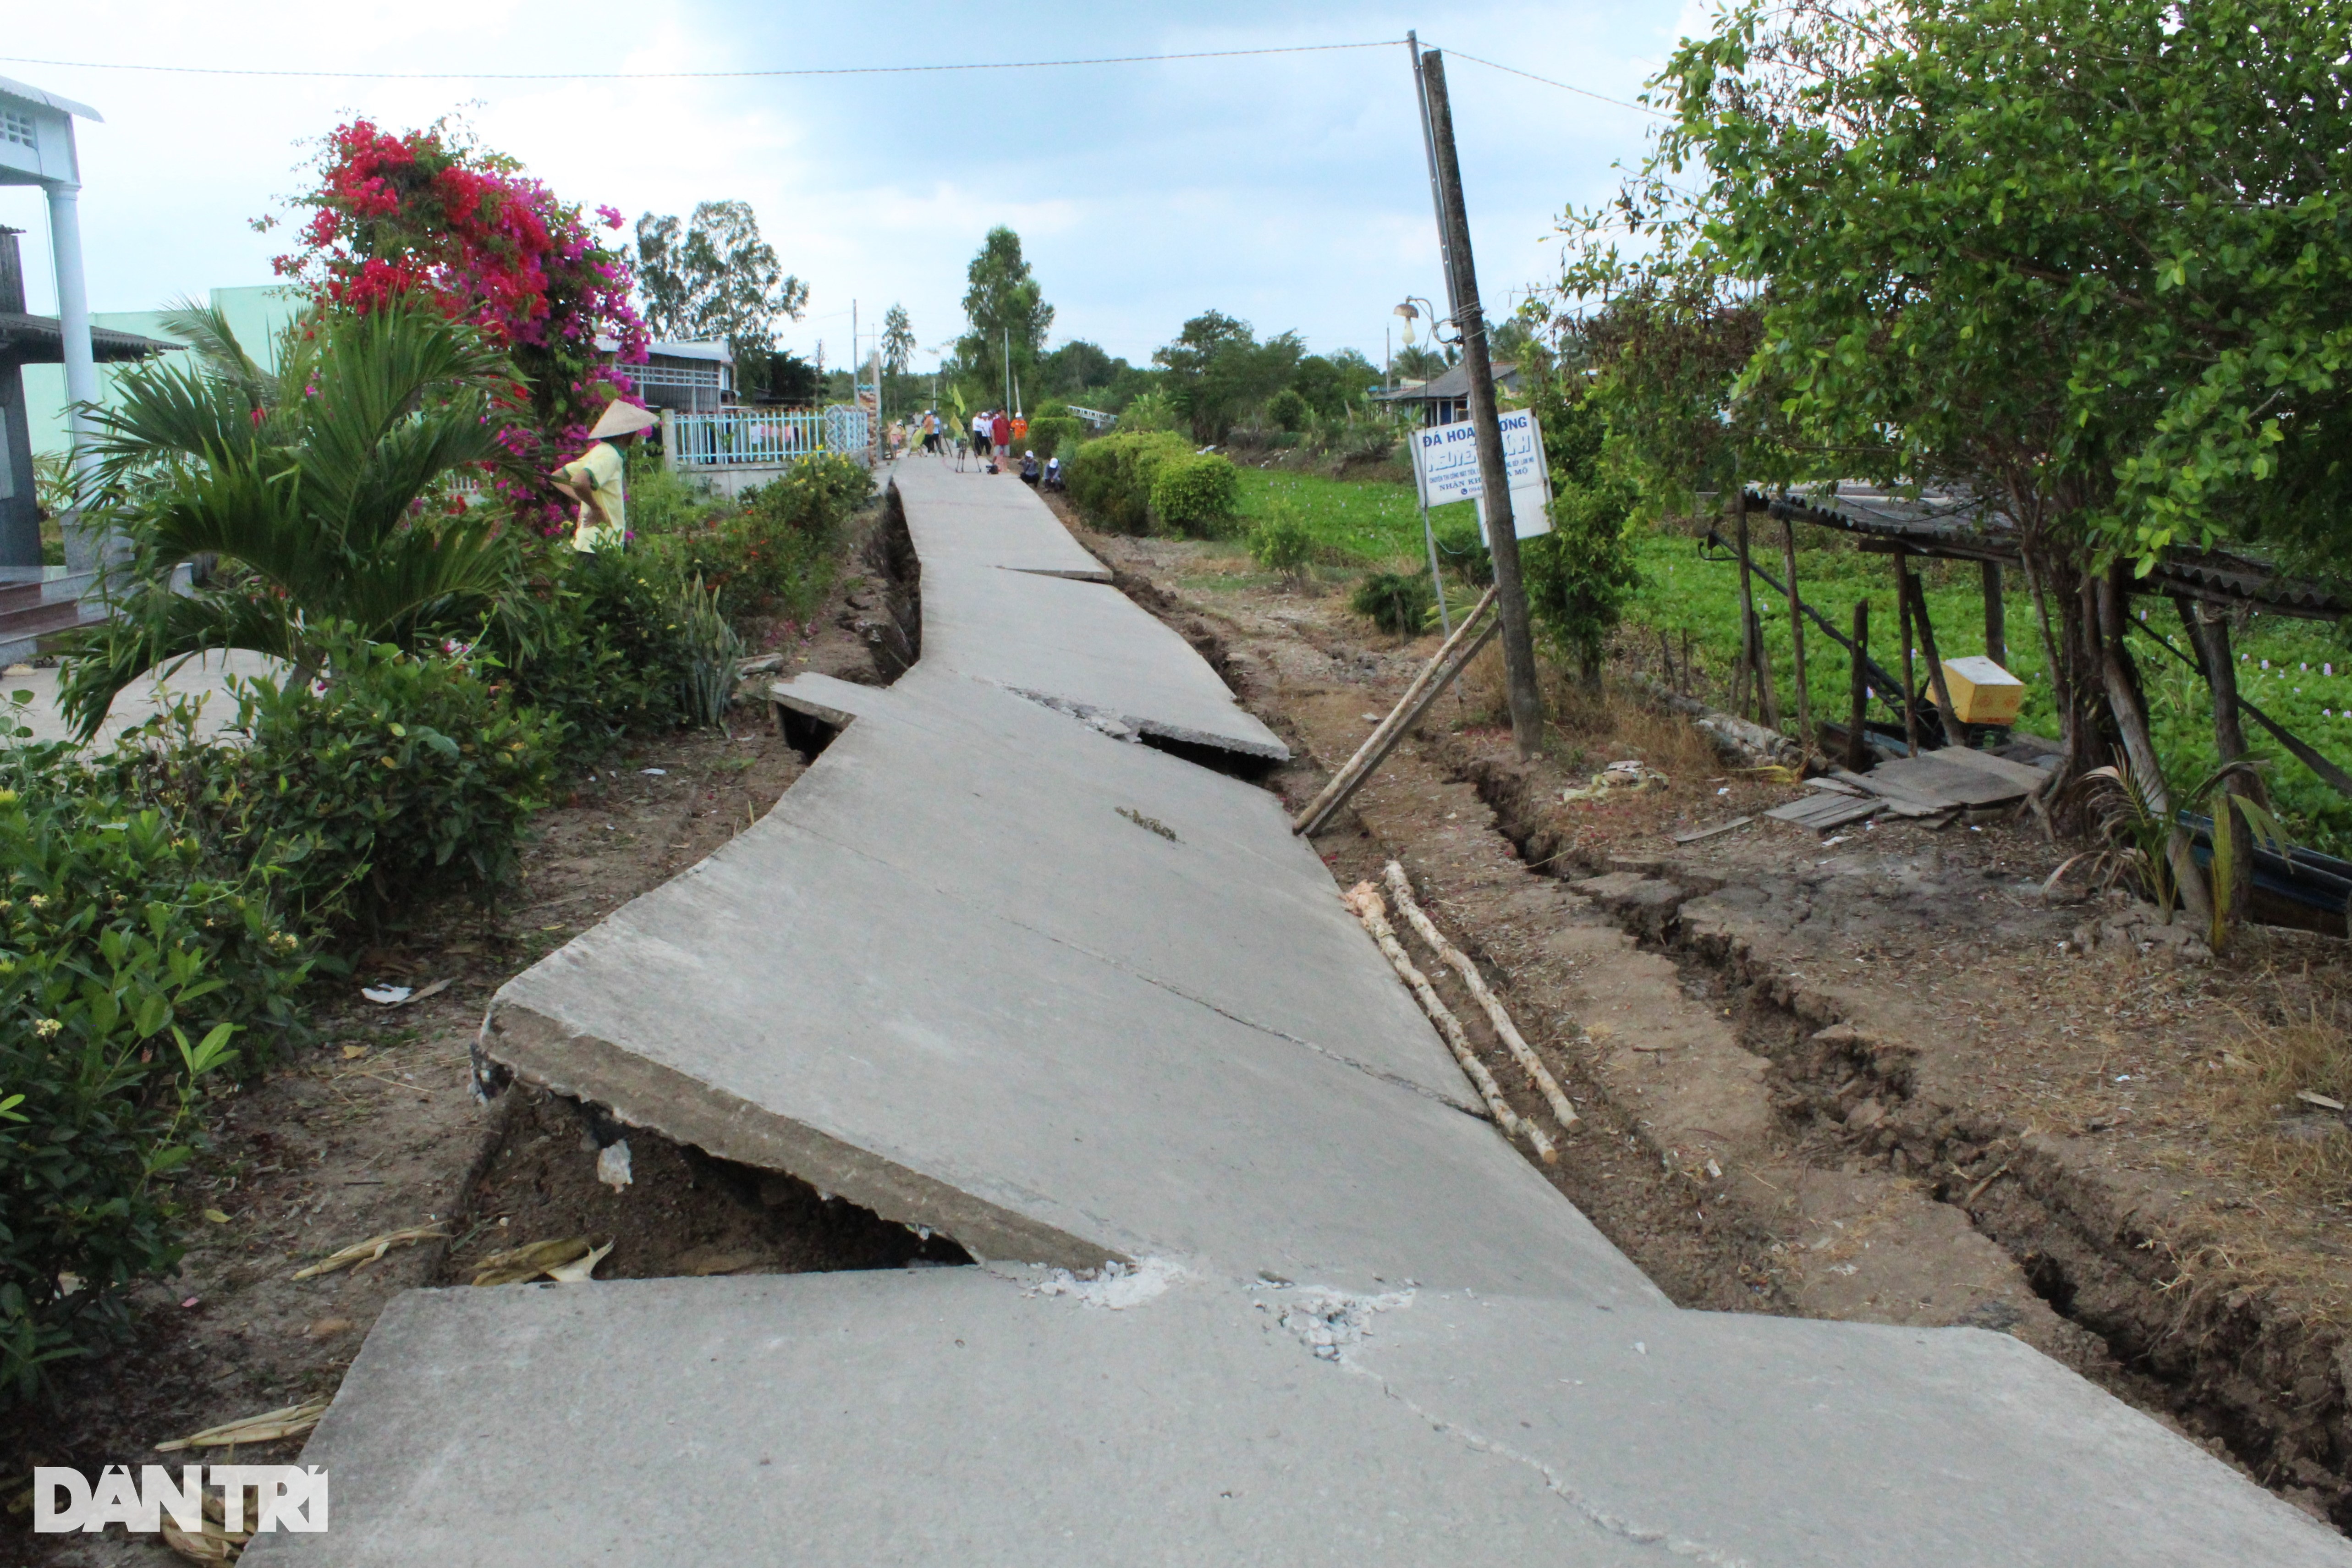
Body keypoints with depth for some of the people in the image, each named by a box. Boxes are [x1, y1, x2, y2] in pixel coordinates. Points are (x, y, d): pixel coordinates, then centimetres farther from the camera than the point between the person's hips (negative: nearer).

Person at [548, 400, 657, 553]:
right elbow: (579, 483, -33)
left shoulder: (599, 451, 14)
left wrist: (585, 500, 8)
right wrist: (596, 508, -18)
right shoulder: (609, 456, -16)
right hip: (601, 546, -10)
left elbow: (556, 477, 18)